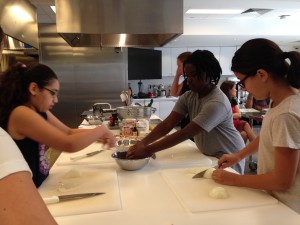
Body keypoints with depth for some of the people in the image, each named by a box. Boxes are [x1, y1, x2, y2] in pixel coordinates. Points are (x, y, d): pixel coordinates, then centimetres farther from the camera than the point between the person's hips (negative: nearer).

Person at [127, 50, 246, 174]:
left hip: (228, 158, -6)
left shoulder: (217, 103, -30)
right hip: (207, 155, 6)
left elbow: (186, 133, -36)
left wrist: (148, 150, -38)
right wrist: (142, 143, -30)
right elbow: (167, 124, -16)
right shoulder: (188, 97, -8)